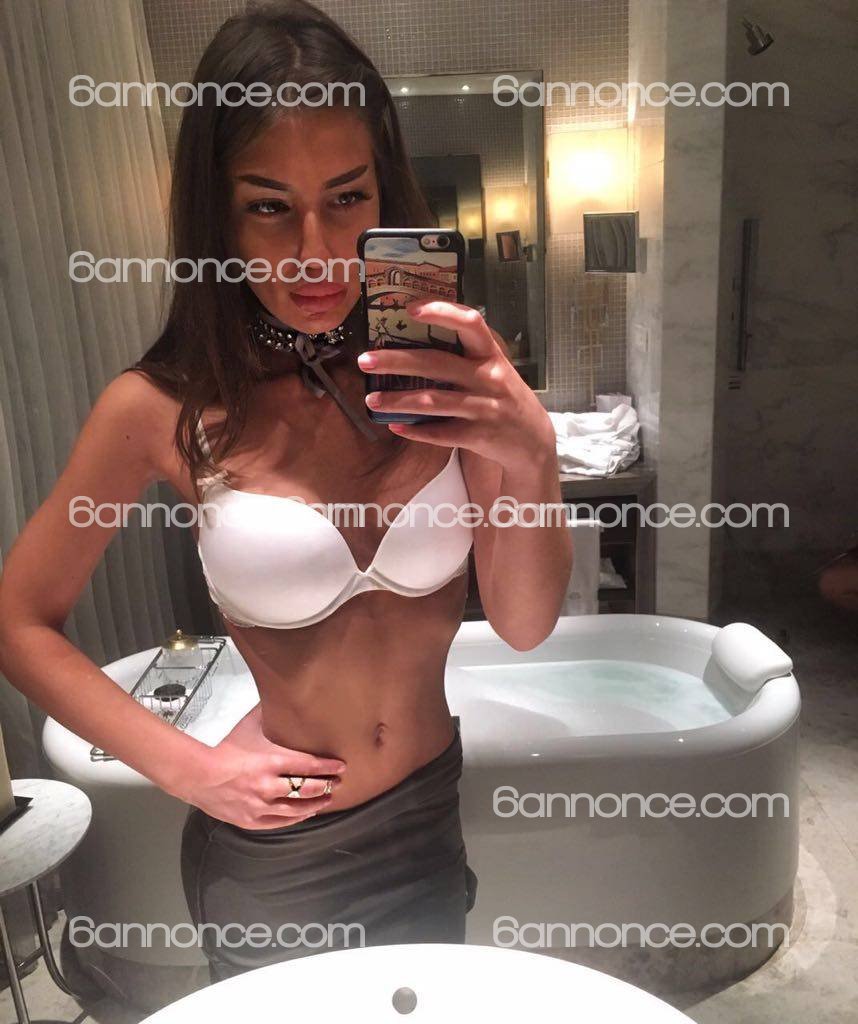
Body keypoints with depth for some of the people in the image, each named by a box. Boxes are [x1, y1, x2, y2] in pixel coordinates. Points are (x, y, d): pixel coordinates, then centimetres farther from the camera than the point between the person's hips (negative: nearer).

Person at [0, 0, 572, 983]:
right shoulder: (164, 408, -18)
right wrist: (186, 767, -14)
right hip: (268, 853, -2)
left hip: (429, 817, 3)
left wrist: (532, 457, -32)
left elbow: (524, 625, -14)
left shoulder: (440, 369, -13)